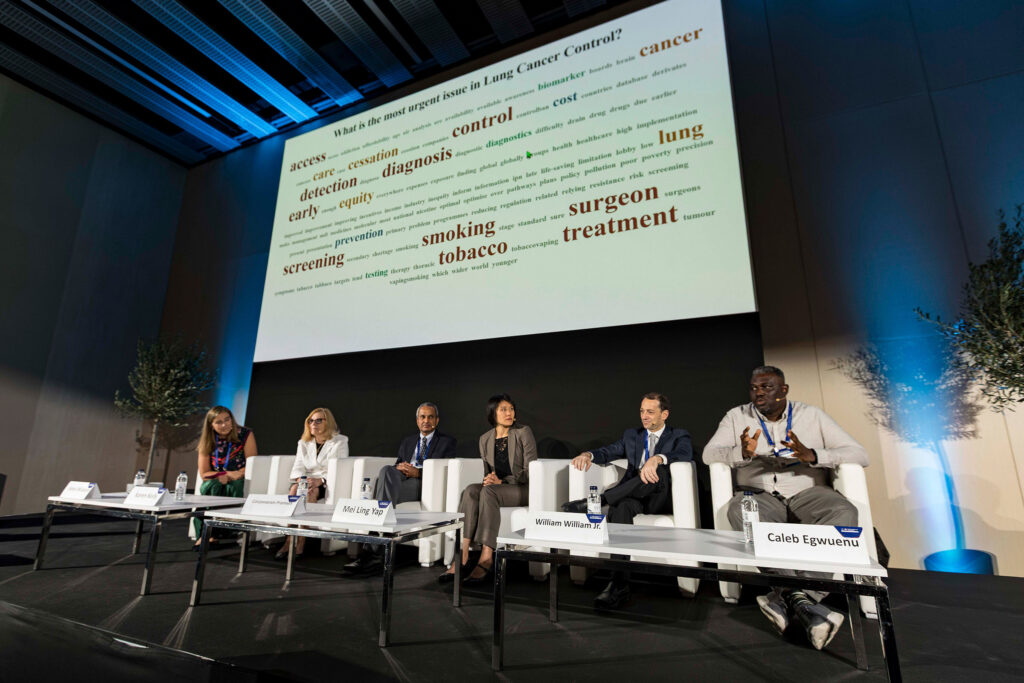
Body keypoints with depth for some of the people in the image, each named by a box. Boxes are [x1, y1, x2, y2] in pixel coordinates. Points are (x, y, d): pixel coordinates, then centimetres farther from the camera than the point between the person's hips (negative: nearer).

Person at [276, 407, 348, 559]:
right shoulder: (303, 443, 17)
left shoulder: (340, 442, 2)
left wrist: (320, 481, -24)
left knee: (310, 492, -33)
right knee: (295, 488, -29)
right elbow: (298, 466, 5)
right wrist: (301, 479, -18)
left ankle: (300, 543, -32)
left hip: (328, 484, -4)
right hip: (307, 482, 4)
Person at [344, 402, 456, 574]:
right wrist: (399, 468, -6)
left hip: (424, 485, -4)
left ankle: (371, 551, -33)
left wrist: (418, 472, -14)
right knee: (387, 470, -33)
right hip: (400, 480, 4)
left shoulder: (447, 441, 13)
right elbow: (397, 463, 21)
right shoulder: (407, 441, 30)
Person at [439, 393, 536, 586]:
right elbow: (487, 471, 15)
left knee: (488, 492, -34)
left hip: (523, 489, -4)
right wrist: (489, 479, -10)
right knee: (471, 490, -27)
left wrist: (501, 481, -17)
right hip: (496, 488, 5)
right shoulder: (485, 438, 9)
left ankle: (486, 557, -35)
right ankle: (463, 555, -33)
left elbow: (530, 471, -9)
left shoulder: (524, 432, -5)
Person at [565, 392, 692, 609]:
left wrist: (657, 458, -31)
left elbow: (685, 454, -11)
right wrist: (588, 454, -7)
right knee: (621, 507, -34)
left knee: (661, 471, -36)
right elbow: (608, 452, 17)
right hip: (633, 496, 3)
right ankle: (619, 584, -35)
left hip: (661, 499, -2)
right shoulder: (631, 435, 25)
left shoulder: (679, 436, 12)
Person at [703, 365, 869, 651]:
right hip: (761, 497, 0)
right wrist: (743, 453, -23)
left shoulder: (811, 415, 8)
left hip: (807, 494, 1)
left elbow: (859, 454, 1)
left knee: (844, 512, -31)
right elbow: (709, 453, -2)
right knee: (739, 509, -34)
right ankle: (801, 599, -37)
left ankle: (788, 594, -37)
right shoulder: (737, 416, 8)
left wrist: (812, 455, -18)